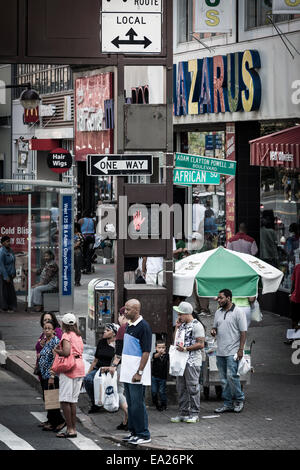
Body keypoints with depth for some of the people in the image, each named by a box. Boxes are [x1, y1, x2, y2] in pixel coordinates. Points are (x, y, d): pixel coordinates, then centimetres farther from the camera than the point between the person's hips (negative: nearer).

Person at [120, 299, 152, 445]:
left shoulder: (143, 327, -14)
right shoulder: (129, 326, 13)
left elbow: (146, 352, -17)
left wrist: (139, 372, -21)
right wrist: (123, 369, 18)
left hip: (136, 374, -9)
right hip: (127, 373, 9)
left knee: (137, 404, -6)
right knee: (130, 404, 13)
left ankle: (143, 435, 1)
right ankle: (134, 432, 20)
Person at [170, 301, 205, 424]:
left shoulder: (196, 326, -10)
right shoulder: (182, 325, 16)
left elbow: (201, 344, -15)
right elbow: (176, 340, 22)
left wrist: (186, 348, -20)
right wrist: (177, 327, 10)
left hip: (192, 362, -8)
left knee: (193, 388, -3)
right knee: (181, 388, 9)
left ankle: (194, 414, 3)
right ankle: (183, 413, 15)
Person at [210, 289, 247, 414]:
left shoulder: (238, 312, -6)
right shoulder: (218, 312, 14)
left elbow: (243, 332, -8)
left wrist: (241, 349, -14)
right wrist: (213, 331, -1)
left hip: (232, 352, -7)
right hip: (220, 351, 7)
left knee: (231, 376, -14)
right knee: (224, 379, 7)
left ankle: (239, 399, 4)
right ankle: (228, 403, 13)